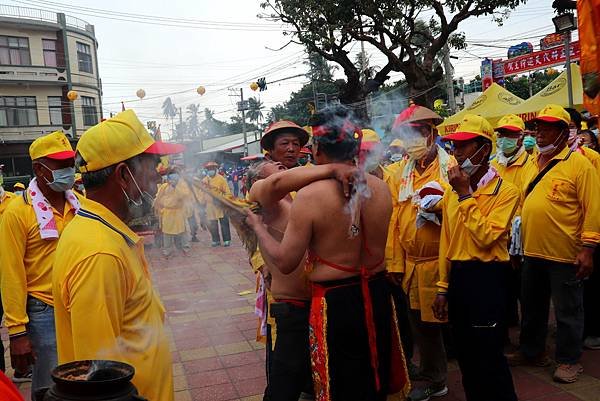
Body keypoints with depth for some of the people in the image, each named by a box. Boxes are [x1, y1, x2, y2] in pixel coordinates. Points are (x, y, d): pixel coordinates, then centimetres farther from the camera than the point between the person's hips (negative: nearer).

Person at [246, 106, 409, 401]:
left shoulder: (310, 195, -20)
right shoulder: (380, 187, -6)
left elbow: (285, 262, -15)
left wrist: (258, 227, 3)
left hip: (335, 302, -5)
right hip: (378, 295, 5)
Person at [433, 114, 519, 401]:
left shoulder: (505, 191, -10)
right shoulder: (452, 192, 9)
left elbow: (486, 237, -21)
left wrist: (465, 195, -17)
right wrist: (443, 287, 11)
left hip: (487, 278, -6)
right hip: (457, 277, 6)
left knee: (488, 358, 1)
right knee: (464, 354, 17)